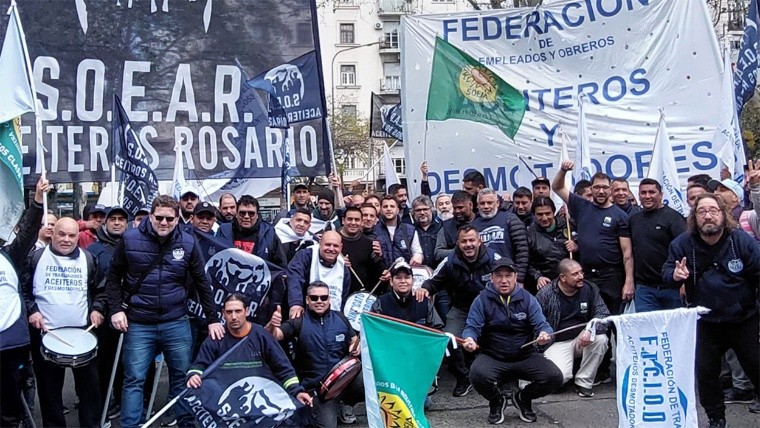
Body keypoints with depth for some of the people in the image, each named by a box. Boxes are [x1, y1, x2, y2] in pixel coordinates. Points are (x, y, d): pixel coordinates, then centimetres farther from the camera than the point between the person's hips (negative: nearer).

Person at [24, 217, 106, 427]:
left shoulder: (88, 259, 6)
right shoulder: (36, 257, 0)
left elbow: (99, 290, 15)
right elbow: (23, 289, 6)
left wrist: (97, 309, 0)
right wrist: (31, 310, -7)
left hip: (82, 331, 1)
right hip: (46, 333, -1)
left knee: (89, 384, 6)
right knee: (49, 386, 8)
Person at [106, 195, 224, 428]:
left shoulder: (188, 243, -1)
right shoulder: (130, 239, -4)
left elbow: (202, 282, 6)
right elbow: (114, 277, 6)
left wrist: (212, 319, 4)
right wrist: (116, 309, -4)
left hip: (177, 323, 1)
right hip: (138, 324, -1)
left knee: (183, 377, 11)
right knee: (134, 380, 2)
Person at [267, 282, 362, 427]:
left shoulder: (339, 318, 3)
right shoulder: (298, 322, -7)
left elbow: (354, 339, 17)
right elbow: (273, 336, -19)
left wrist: (356, 347, -7)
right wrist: (272, 325, -42)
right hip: (316, 386, -3)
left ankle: (347, 402, 12)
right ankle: (312, 409, 18)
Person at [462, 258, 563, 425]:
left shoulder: (527, 299, 3)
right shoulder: (482, 300, -2)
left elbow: (541, 324, -5)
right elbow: (472, 326, -9)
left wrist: (545, 334, -30)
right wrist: (469, 339, -33)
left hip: (526, 357, 2)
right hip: (492, 358, -2)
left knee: (555, 378, -21)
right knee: (477, 374, -34)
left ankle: (523, 398, 13)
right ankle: (496, 401, 5)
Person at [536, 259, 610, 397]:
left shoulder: (590, 289, -1)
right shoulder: (546, 293, -9)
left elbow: (603, 314, -9)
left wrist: (589, 330, -27)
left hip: (582, 339, 4)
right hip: (557, 343, -3)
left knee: (601, 339, -28)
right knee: (560, 376, -28)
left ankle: (584, 382, -10)